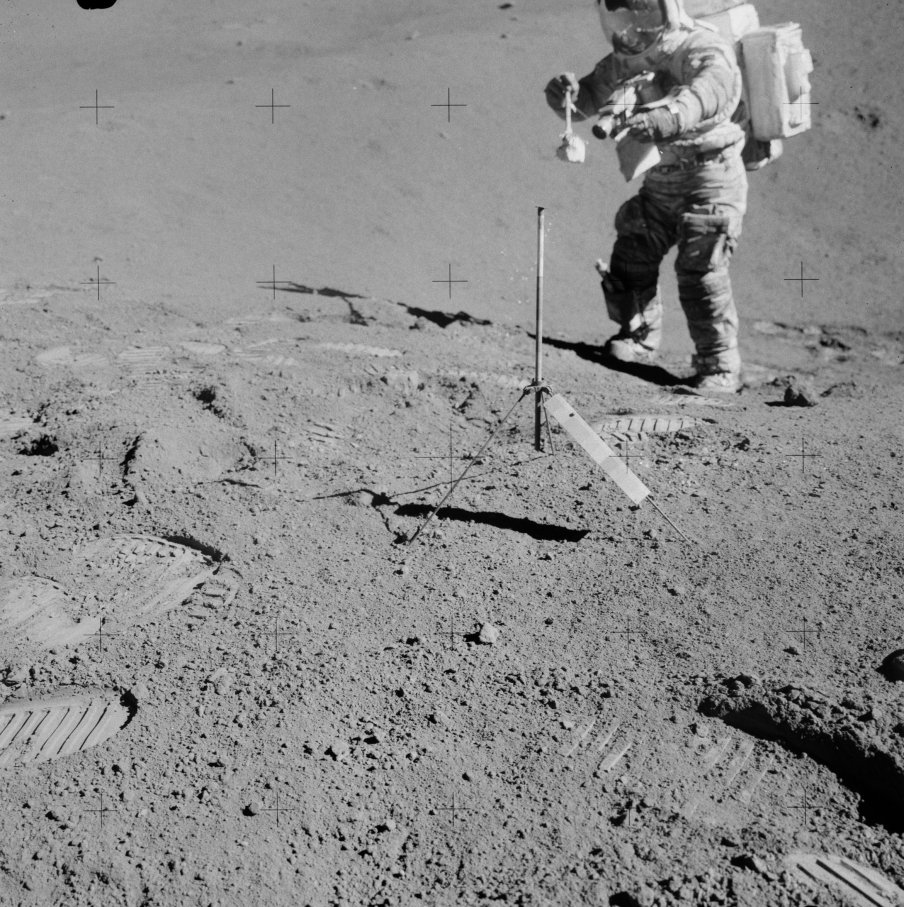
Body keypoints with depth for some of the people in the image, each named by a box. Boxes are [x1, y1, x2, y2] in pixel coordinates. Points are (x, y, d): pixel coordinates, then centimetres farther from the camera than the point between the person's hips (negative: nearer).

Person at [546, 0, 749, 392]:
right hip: (661, 180, 7)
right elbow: (589, 97, 8)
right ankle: (638, 338, 28)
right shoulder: (627, 58, 4)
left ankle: (720, 367, -2)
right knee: (631, 256, 6)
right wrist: (566, 94, -18)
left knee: (701, 272, -13)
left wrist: (668, 115, -61)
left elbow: (710, 91, -40)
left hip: (711, 178, -7)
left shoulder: (707, 51, -18)